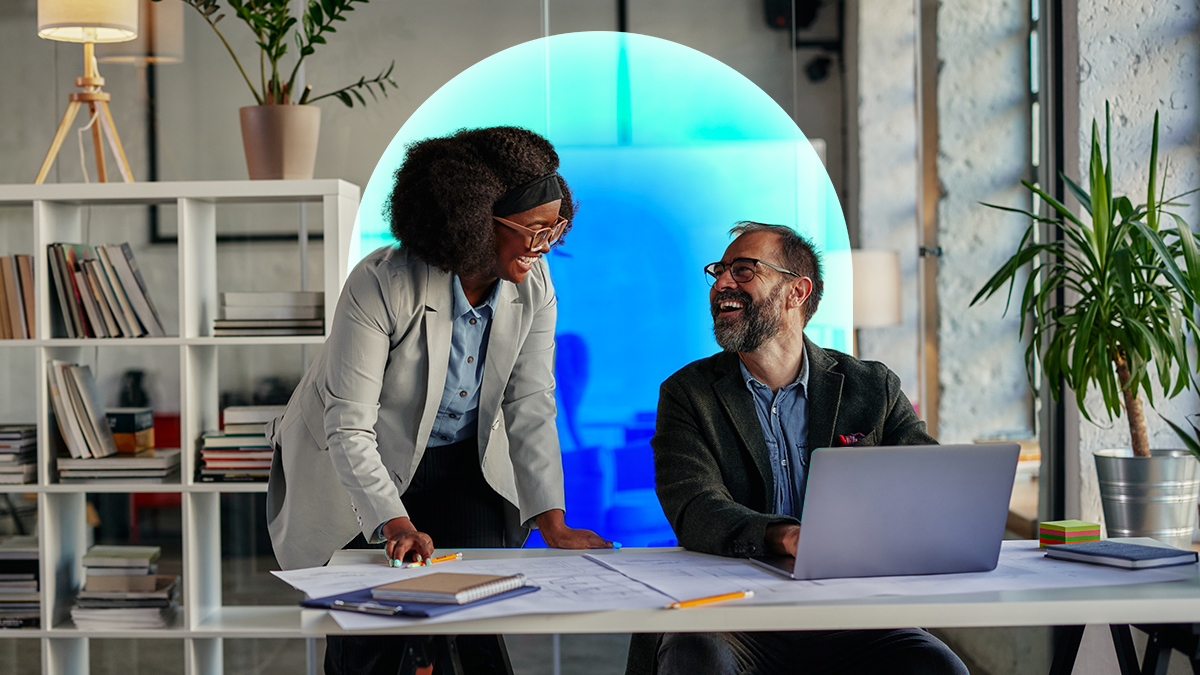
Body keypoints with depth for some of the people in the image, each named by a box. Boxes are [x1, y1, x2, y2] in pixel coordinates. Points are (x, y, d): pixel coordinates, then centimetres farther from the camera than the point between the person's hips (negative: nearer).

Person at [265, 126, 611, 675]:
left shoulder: (533, 284, -13)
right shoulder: (382, 285, -29)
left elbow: (530, 407, -10)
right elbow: (349, 429, -28)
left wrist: (553, 524, -18)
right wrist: (396, 524, -39)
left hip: (463, 467, 4)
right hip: (357, 468, -4)